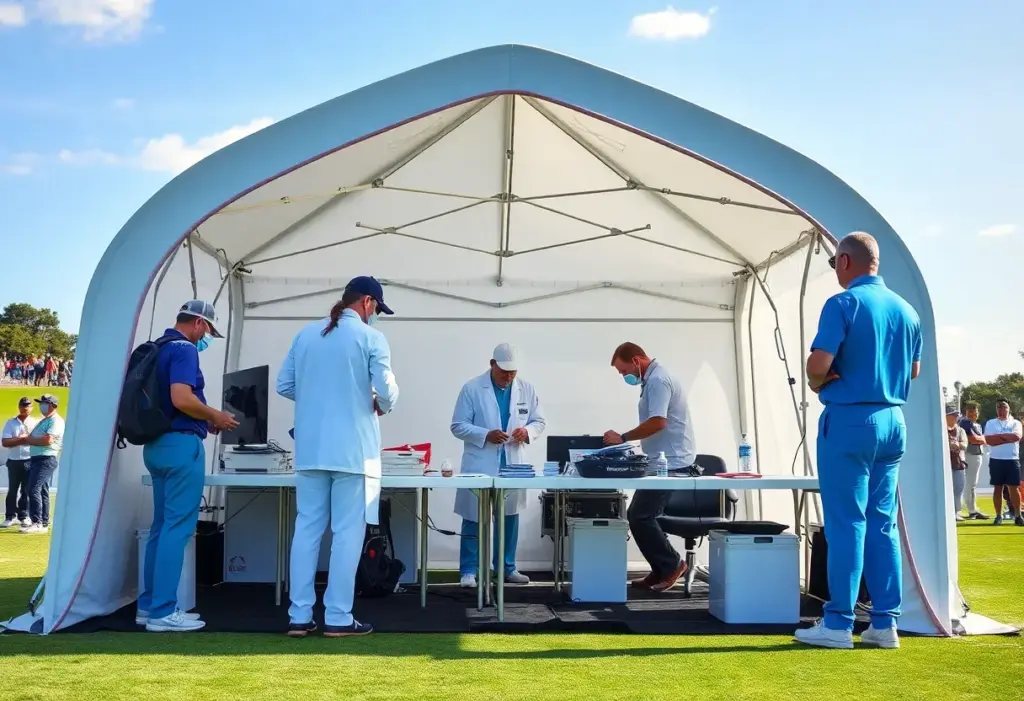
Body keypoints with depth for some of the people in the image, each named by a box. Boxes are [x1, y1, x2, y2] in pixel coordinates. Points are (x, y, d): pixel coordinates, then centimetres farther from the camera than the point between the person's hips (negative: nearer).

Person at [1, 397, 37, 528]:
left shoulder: (35, 423, 6)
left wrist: (26, 439, -16)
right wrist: (21, 440, -15)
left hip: (29, 461, -1)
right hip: (14, 461, 1)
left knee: (27, 490, 2)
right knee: (12, 490, 4)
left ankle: (23, 516, 9)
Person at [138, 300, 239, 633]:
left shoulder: (157, 349, 17)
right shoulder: (184, 350, -13)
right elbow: (181, 399, -25)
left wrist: (205, 419, 19)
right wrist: (216, 417, -10)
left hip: (157, 443, 10)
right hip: (180, 444, -10)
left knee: (162, 525, 14)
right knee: (178, 527, -6)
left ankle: (149, 605, 19)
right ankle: (163, 612, -4)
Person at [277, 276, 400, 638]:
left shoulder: (305, 334, 8)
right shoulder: (371, 337, -6)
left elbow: (284, 385, 10)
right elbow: (386, 390, -12)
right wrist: (382, 406, 9)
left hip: (309, 449, 5)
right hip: (352, 449, -5)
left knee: (307, 529, 9)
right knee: (347, 532, 2)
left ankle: (299, 615, 12)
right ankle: (338, 617, 6)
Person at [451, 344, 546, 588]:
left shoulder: (527, 389, 4)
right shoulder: (472, 388, -6)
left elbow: (539, 421, 9)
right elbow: (458, 426, -7)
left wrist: (527, 431, -14)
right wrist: (486, 435, -21)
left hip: (512, 464, 4)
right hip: (480, 465, -4)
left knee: (509, 518, 13)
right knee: (474, 519, 1)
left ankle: (506, 568, 25)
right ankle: (468, 571, 9)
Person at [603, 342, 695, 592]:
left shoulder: (657, 380, -16)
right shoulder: (654, 379, 17)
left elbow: (658, 422, -25)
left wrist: (623, 438, -17)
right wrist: (628, 439, 15)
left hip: (670, 462, -11)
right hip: (665, 460, 11)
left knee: (639, 517, -8)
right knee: (640, 515, 12)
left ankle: (671, 564, 3)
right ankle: (662, 570, 17)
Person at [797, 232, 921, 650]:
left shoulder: (842, 305, -12)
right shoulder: (906, 310, 10)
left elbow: (819, 364, -20)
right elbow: (914, 370, 19)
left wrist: (816, 383, 0)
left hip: (849, 421, -6)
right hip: (893, 421, 7)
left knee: (846, 523, -2)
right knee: (883, 524, 11)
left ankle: (839, 624, 3)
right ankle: (885, 623, 14)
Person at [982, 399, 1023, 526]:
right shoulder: (990, 423, 6)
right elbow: (988, 440, -9)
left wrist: (998, 435, -11)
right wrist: (1009, 438, -11)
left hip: (1012, 460, 0)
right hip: (996, 460, 1)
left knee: (1014, 488, 1)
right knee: (997, 488, 4)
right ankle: (998, 516, 10)